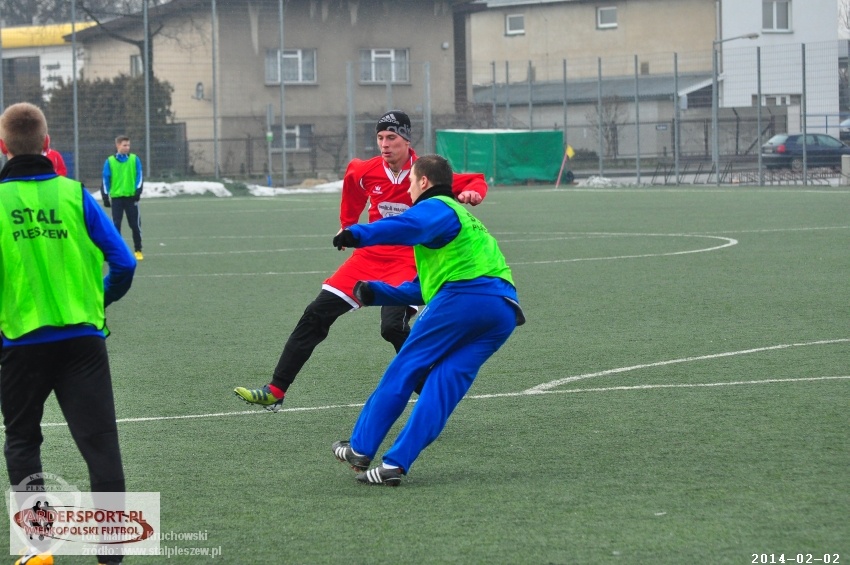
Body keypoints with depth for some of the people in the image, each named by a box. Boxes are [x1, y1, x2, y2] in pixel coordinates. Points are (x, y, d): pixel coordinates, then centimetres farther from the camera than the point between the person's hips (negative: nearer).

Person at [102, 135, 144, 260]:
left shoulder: (134, 159, 2)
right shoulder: (110, 161, 1)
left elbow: (139, 176, 2)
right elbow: (105, 180, 3)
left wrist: (138, 191, -8)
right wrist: (106, 196, 0)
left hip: (131, 196, 0)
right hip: (116, 197, 0)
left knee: (135, 224, 3)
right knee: (116, 224, 1)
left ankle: (138, 250, 12)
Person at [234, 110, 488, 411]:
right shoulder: (365, 171, -4)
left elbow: (475, 182, -6)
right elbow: (352, 175, 21)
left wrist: (471, 193, -30)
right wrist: (347, 224, 26)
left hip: (407, 261, -5)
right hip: (369, 256, 5)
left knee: (393, 326, -28)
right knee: (316, 315, 0)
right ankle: (275, 392, 5)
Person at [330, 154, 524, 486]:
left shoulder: (435, 207, 8)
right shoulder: (463, 217, 38)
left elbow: (410, 226, -20)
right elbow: (422, 289, 38)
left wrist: (359, 235, -24)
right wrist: (377, 293, 30)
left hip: (464, 296, -8)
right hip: (505, 311, 8)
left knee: (404, 369, 3)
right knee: (445, 382, 2)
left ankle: (361, 449, 7)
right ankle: (396, 464, -7)